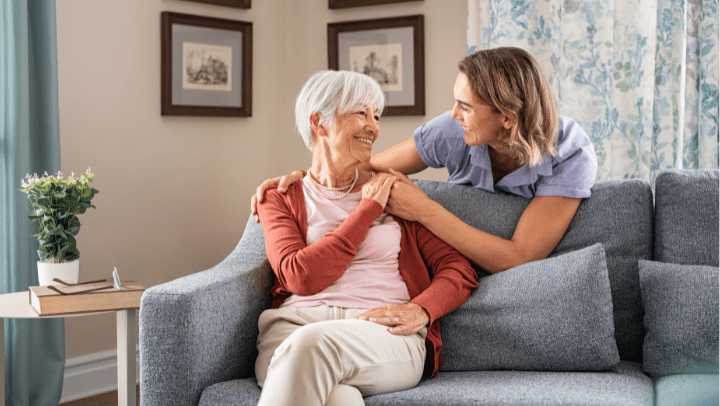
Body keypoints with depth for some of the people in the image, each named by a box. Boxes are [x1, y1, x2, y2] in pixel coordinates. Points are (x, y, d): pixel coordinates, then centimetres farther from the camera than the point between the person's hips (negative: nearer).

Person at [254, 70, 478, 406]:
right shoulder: (280, 198, 16)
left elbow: (459, 270, 11)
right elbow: (301, 277, -4)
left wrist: (420, 310, -10)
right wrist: (368, 210, 1)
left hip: (385, 332, 1)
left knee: (311, 344, -34)